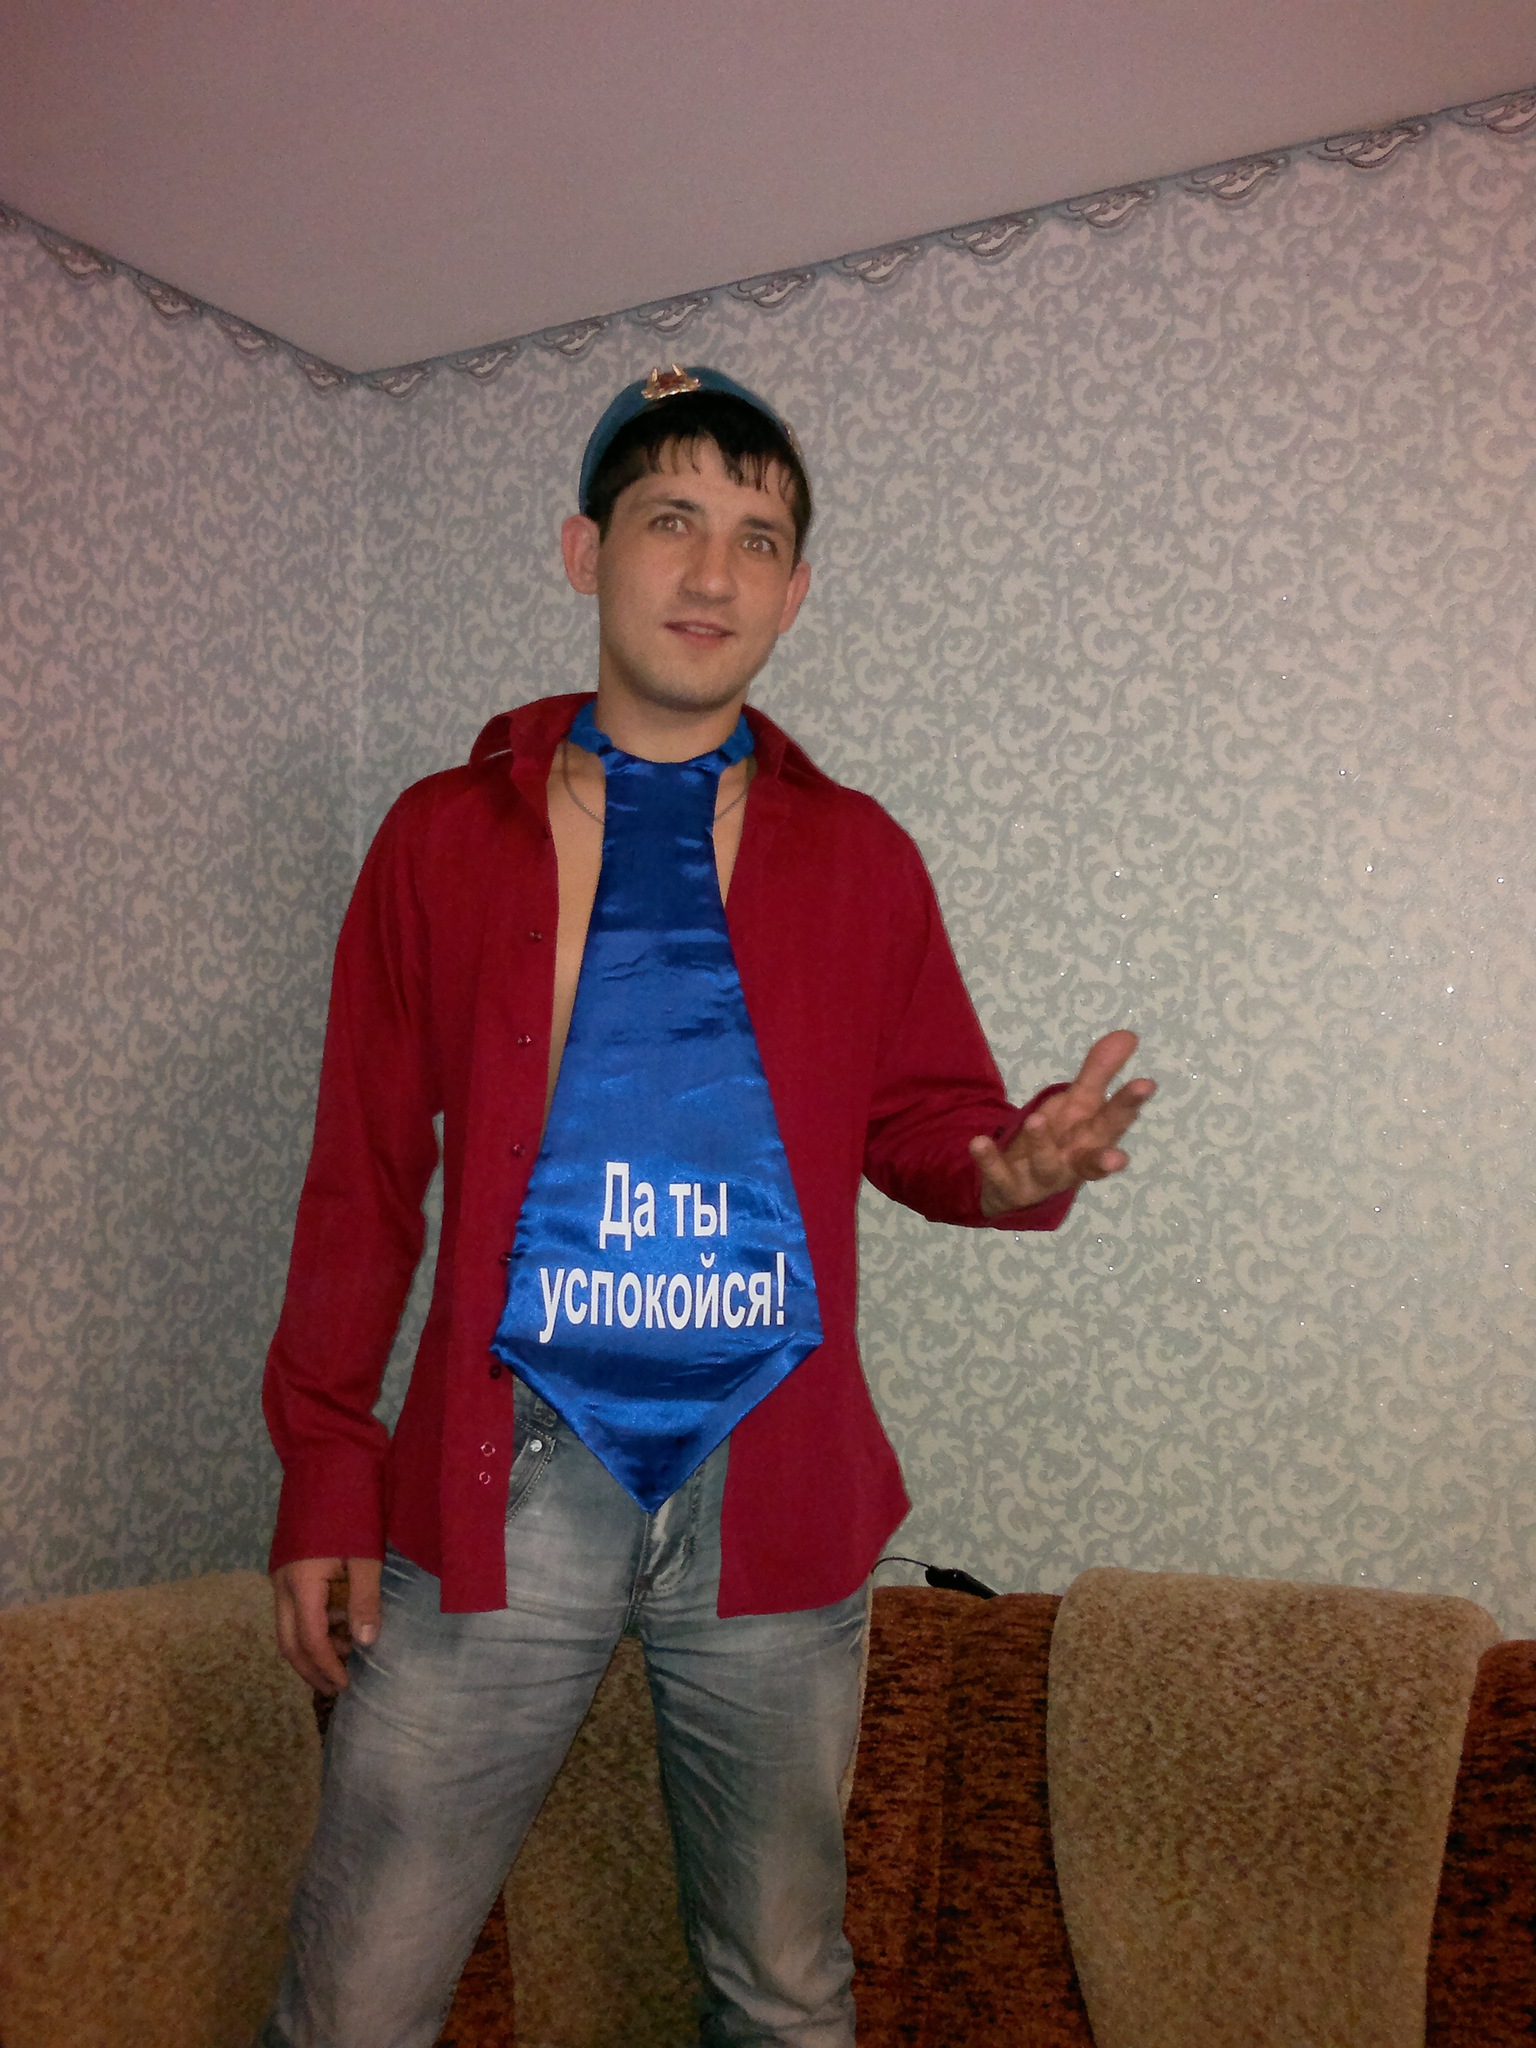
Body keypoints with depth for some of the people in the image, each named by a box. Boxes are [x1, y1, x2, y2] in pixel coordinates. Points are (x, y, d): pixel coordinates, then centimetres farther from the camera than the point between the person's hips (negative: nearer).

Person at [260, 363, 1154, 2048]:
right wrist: (325, 1470, 1)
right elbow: (364, 1176, 4)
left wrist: (1012, 1163, -14)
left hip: (777, 1491, 2)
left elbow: (919, 1116, 10)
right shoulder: (445, 835, 5)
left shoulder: (855, 853, 7)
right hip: (502, 1479, -1)